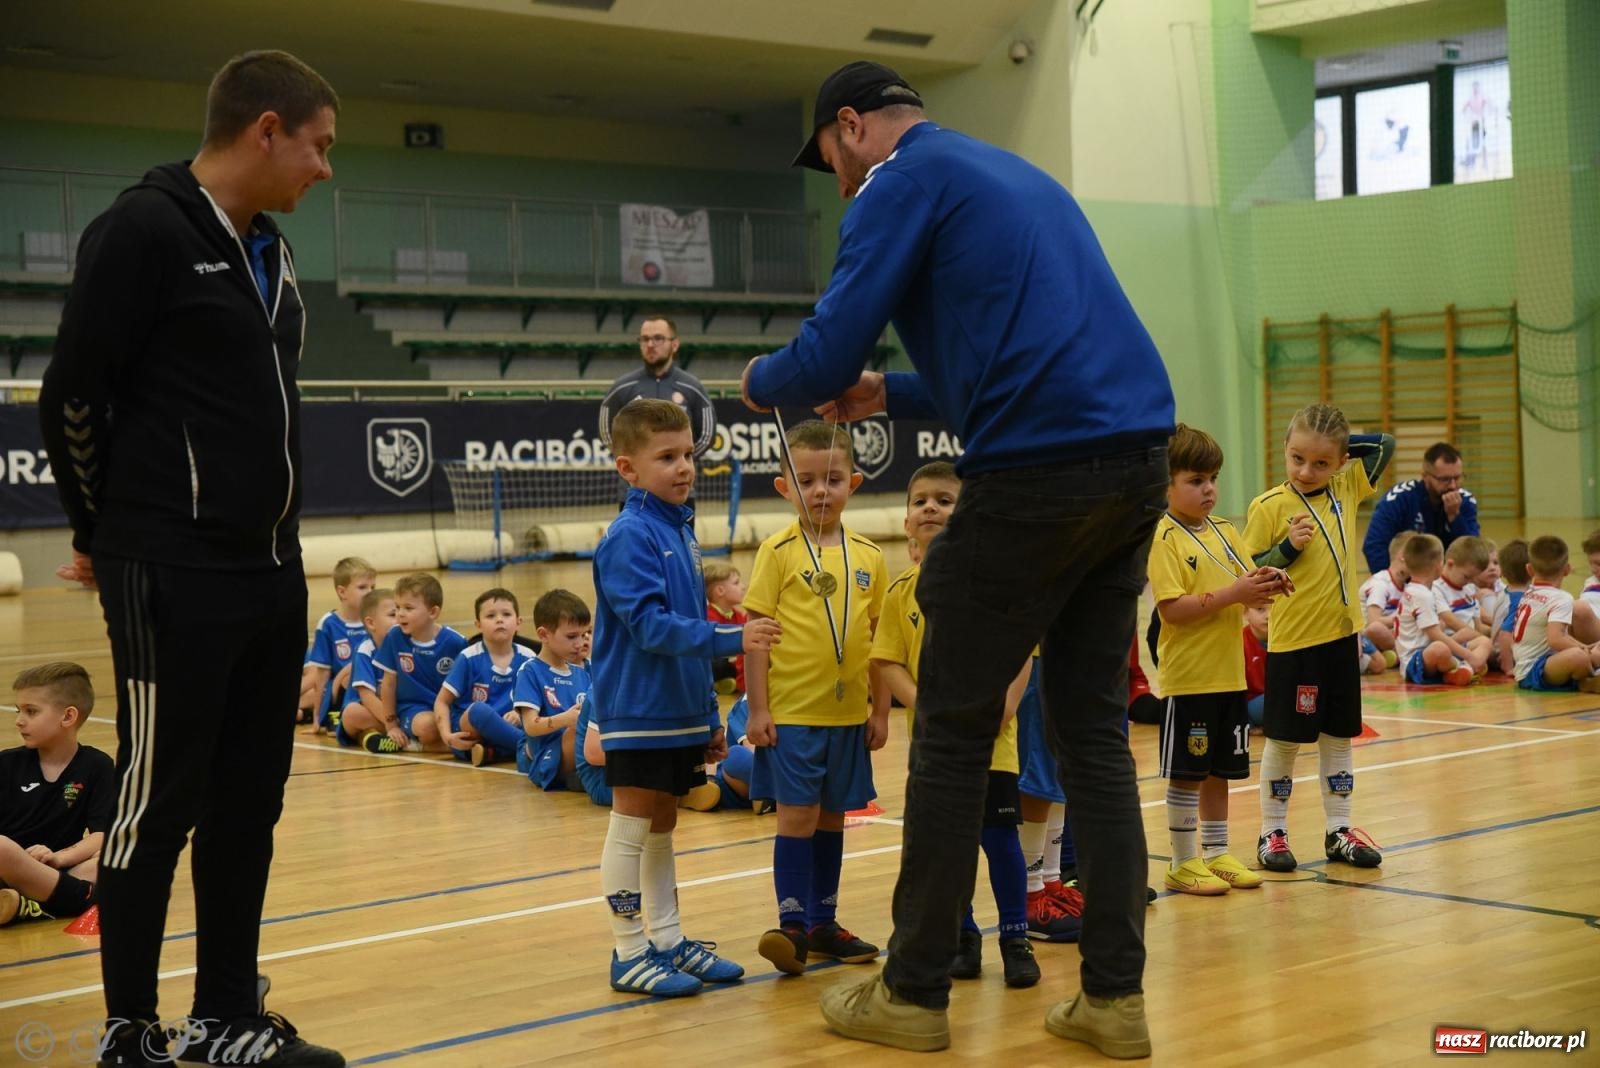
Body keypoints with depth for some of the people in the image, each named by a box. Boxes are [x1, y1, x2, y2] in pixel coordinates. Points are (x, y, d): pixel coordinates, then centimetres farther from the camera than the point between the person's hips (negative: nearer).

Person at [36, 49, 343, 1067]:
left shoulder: (269, 251, 14)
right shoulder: (145, 231, -12)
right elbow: (72, 397, -12)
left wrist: (272, 536, 16)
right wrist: (108, 536, -1)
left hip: (273, 574, 8)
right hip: (174, 580, -8)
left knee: (248, 804, 12)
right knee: (160, 804, 1)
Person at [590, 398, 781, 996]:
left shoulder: (681, 532, 11)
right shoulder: (628, 537, -15)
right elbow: (650, 625, -23)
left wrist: (710, 716, 17)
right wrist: (732, 639, -28)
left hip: (682, 711, 8)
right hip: (638, 714, -8)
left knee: (662, 828, 16)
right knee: (631, 830, 0)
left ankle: (668, 941, 24)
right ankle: (629, 954, 8)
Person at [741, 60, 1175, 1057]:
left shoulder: (901, 181, 0)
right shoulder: (1020, 175, 25)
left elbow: (825, 358, -9)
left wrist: (760, 380, 13)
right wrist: (892, 395, 30)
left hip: (1036, 477, -8)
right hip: (1137, 459, 8)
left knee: (954, 732, 3)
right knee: (1094, 728, 11)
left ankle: (915, 994, 11)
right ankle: (1115, 994, 12)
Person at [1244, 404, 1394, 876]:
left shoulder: (1346, 488, 1)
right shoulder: (1269, 507, -13)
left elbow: (1385, 445, 13)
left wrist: (1343, 444, 0)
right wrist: (1288, 547, -24)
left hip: (1341, 634, 5)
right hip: (1293, 641, -5)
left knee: (1338, 737, 13)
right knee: (1284, 740, 6)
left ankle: (1338, 832, 23)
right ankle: (1272, 834, 17)